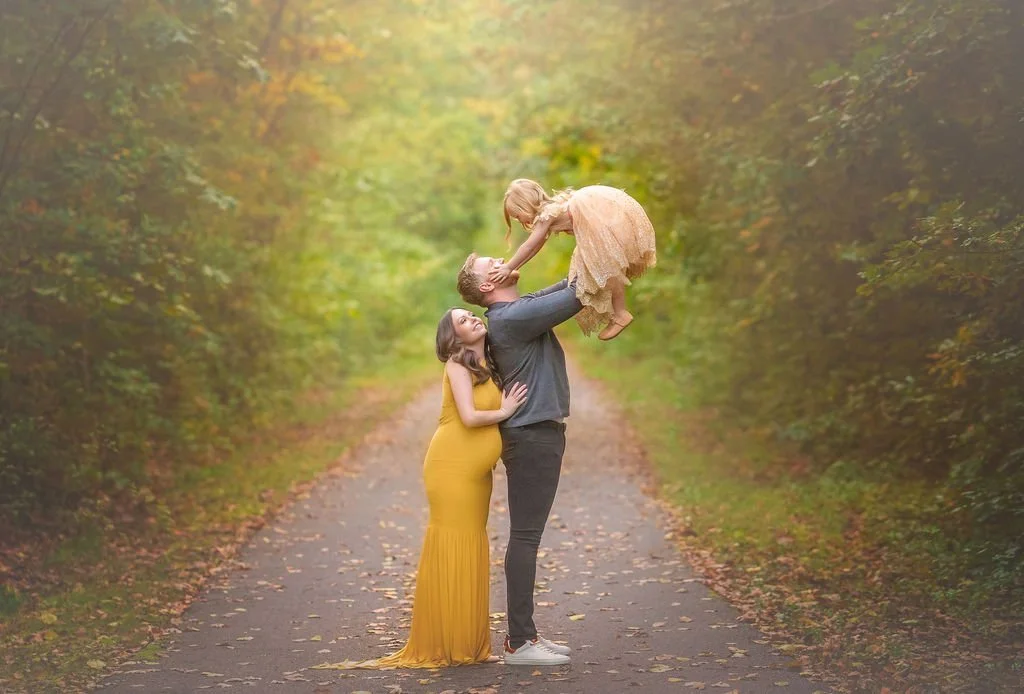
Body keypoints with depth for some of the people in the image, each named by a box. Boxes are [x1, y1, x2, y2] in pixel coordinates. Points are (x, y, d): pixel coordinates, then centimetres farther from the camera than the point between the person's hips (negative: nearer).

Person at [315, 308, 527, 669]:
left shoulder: (488, 367, 16)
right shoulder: (458, 364, -8)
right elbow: (469, 416, -17)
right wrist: (504, 411, -5)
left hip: (476, 473, 8)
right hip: (452, 467, -8)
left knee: (471, 552, 9)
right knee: (451, 551, -6)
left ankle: (467, 644, 14)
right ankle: (440, 645, 1)